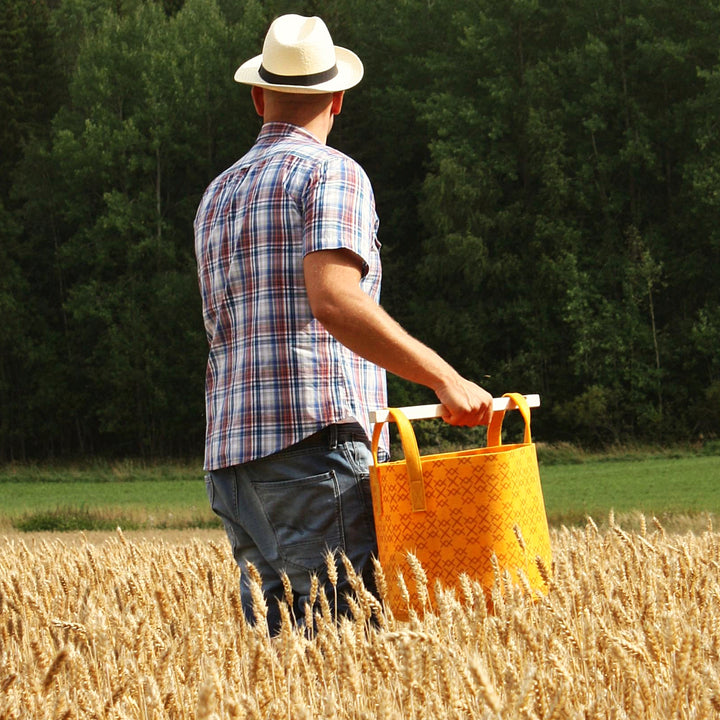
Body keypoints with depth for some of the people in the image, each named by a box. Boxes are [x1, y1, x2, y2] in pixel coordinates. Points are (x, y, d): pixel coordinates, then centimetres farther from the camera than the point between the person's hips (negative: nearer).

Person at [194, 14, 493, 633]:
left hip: (234, 452, 8)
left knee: (271, 635, 8)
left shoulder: (217, 195, 21)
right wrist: (445, 379, -20)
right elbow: (335, 301, -19)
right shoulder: (332, 173, -3)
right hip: (319, 442, -8)